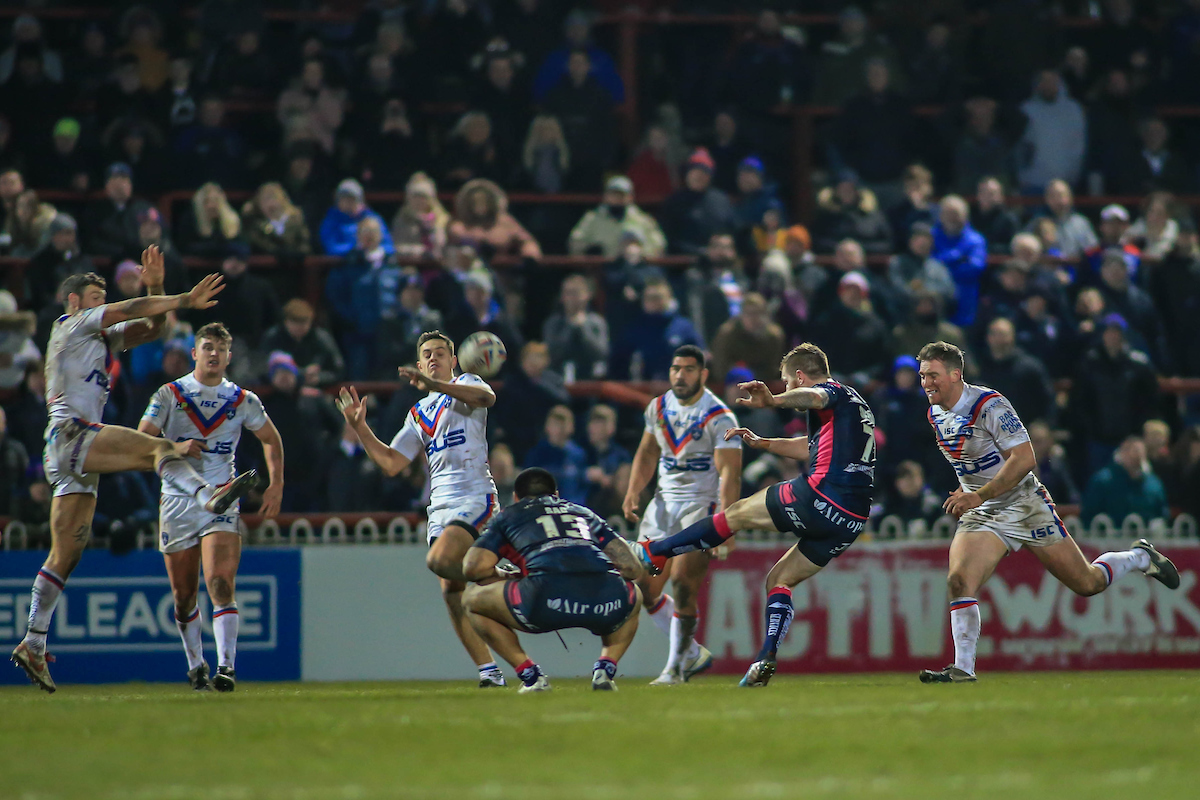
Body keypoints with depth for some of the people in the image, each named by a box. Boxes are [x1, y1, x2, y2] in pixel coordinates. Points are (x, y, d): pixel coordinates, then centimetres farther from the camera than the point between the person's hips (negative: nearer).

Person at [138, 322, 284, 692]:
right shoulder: (170, 394, 2)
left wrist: (276, 484, 10)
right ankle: (195, 665, 25)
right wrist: (176, 449, -24)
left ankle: (226, 667, -23)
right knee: (183, 595, 7)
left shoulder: (242, 400, 6)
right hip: (177, 502, 1)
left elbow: (270, 438, 21)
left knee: (220, 584, -18)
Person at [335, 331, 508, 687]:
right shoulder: (419, 414, 23)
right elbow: (390, 463, 19)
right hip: (440, 506, 7)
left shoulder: (465, 384, 5)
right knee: (452, 594, -3)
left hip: (475, 496, -7)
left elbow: (487, 397, -21)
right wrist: (360, 427, 10)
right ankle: (489, 670, 0)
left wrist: (433, 384, -30)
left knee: (440, 561, -29)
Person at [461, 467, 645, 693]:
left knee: (472, 600, 24)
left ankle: (530, 675, 11)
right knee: (635, 597, 41)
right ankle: (605, 668, 16)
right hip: (608, 600, 3)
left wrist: (508, 576, 36)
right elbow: (632, 568, 26)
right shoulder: (585, 513, 35)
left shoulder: (509, 516, 29)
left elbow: (473, 568, 16)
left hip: (547, 598, -3)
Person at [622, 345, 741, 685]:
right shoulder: (658, 408, 8)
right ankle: (693, 653, 19)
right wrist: (633, 491, 8)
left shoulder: (719, 418, -12)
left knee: (682, 582, -18)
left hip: (701, 505, -7)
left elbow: (730, 472, -18)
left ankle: (676, 667, -6)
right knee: (644, 587, 2)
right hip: (663, 503, 7)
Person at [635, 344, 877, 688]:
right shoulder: (854, 404, 30)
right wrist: (761, 443, 46)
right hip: (853, 521, 9)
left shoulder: (834, 392, 1)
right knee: (779, 580, 16)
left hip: (822, 494, -9)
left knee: (737, 514, 8)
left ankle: (652, 553, 14)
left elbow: (814, 397, -26)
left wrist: (774, 401, -44)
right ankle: (766, 660, 1)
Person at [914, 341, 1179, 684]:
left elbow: (1024, 458, -25)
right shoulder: (936, 415, 3)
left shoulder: (989, 404, -20)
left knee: (1087, 584, 4)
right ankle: (963, 668, -17)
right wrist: (965, 493, 9)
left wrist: (979, 496, -28)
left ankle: (1140, 557, 33)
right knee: (958, 581, -20)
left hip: (1025, 506, -5)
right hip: (981, 514, 5)